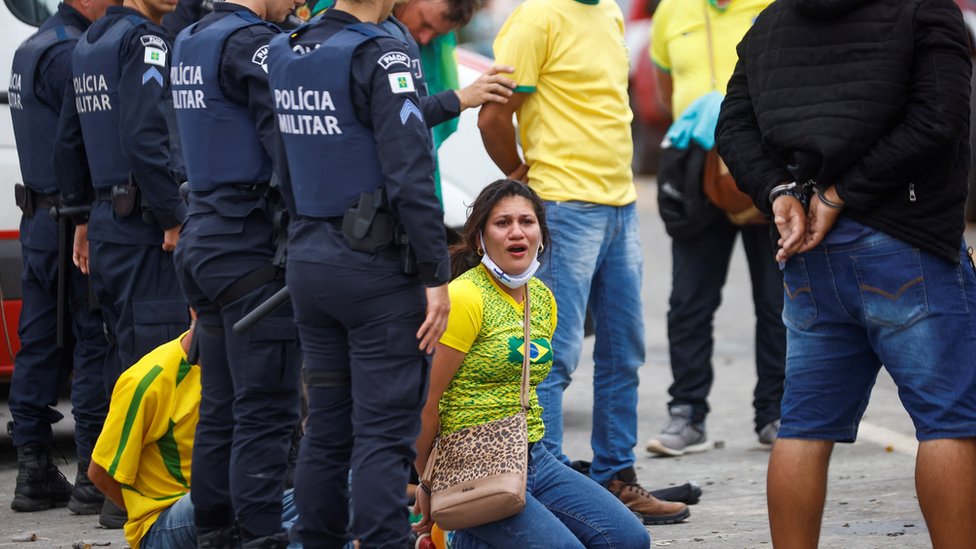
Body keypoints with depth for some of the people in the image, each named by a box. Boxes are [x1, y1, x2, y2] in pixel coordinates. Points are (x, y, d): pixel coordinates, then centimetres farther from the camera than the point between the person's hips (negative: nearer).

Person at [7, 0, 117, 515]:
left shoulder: (31, 48, 17)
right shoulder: (69, 52, -15)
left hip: (39, 217, 10)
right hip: (78, 220, -10)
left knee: (40, 342, 10)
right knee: (95, 343, -6)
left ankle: (34, 472, 13)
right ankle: (94, 476, -5)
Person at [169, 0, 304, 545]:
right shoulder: (252, 44, -14)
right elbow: (286, 146, -18)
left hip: (205, 238, 9)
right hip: (251, 248, -9)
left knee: (222, 407, 13)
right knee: (267, 409, -7)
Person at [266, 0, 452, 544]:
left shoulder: (282, 53, 7)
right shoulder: (379, 55, -15)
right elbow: (410, 174, -20)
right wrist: (438, 275, -18)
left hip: (307, 258, 7)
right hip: (377, 266, -7)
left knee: (326, 427, 13)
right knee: (385, 432, -5)